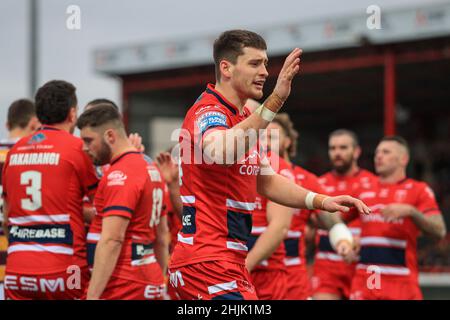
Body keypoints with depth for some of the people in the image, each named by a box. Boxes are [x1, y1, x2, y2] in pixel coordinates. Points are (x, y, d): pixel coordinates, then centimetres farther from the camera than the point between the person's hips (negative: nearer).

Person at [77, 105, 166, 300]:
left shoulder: (120, 175, -13)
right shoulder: (151, 170, 17)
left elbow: (112, 240, -22)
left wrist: (93, 294, -24)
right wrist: (161, 284, 26)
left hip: (123, 286, -9)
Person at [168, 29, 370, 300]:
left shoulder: (244, 117, 17)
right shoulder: (209, 112, -14)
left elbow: (266, 181, 24)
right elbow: (220, 153, -39)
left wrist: (321, 201, 11)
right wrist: (274, 102, -45)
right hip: (208, 264, -10)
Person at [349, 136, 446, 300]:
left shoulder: (419, 190, 3)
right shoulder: (364, 190, 15)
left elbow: (439, 231, -8)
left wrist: (410, 211, -21)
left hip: (402, 282, -3)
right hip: (364, 279, 3)